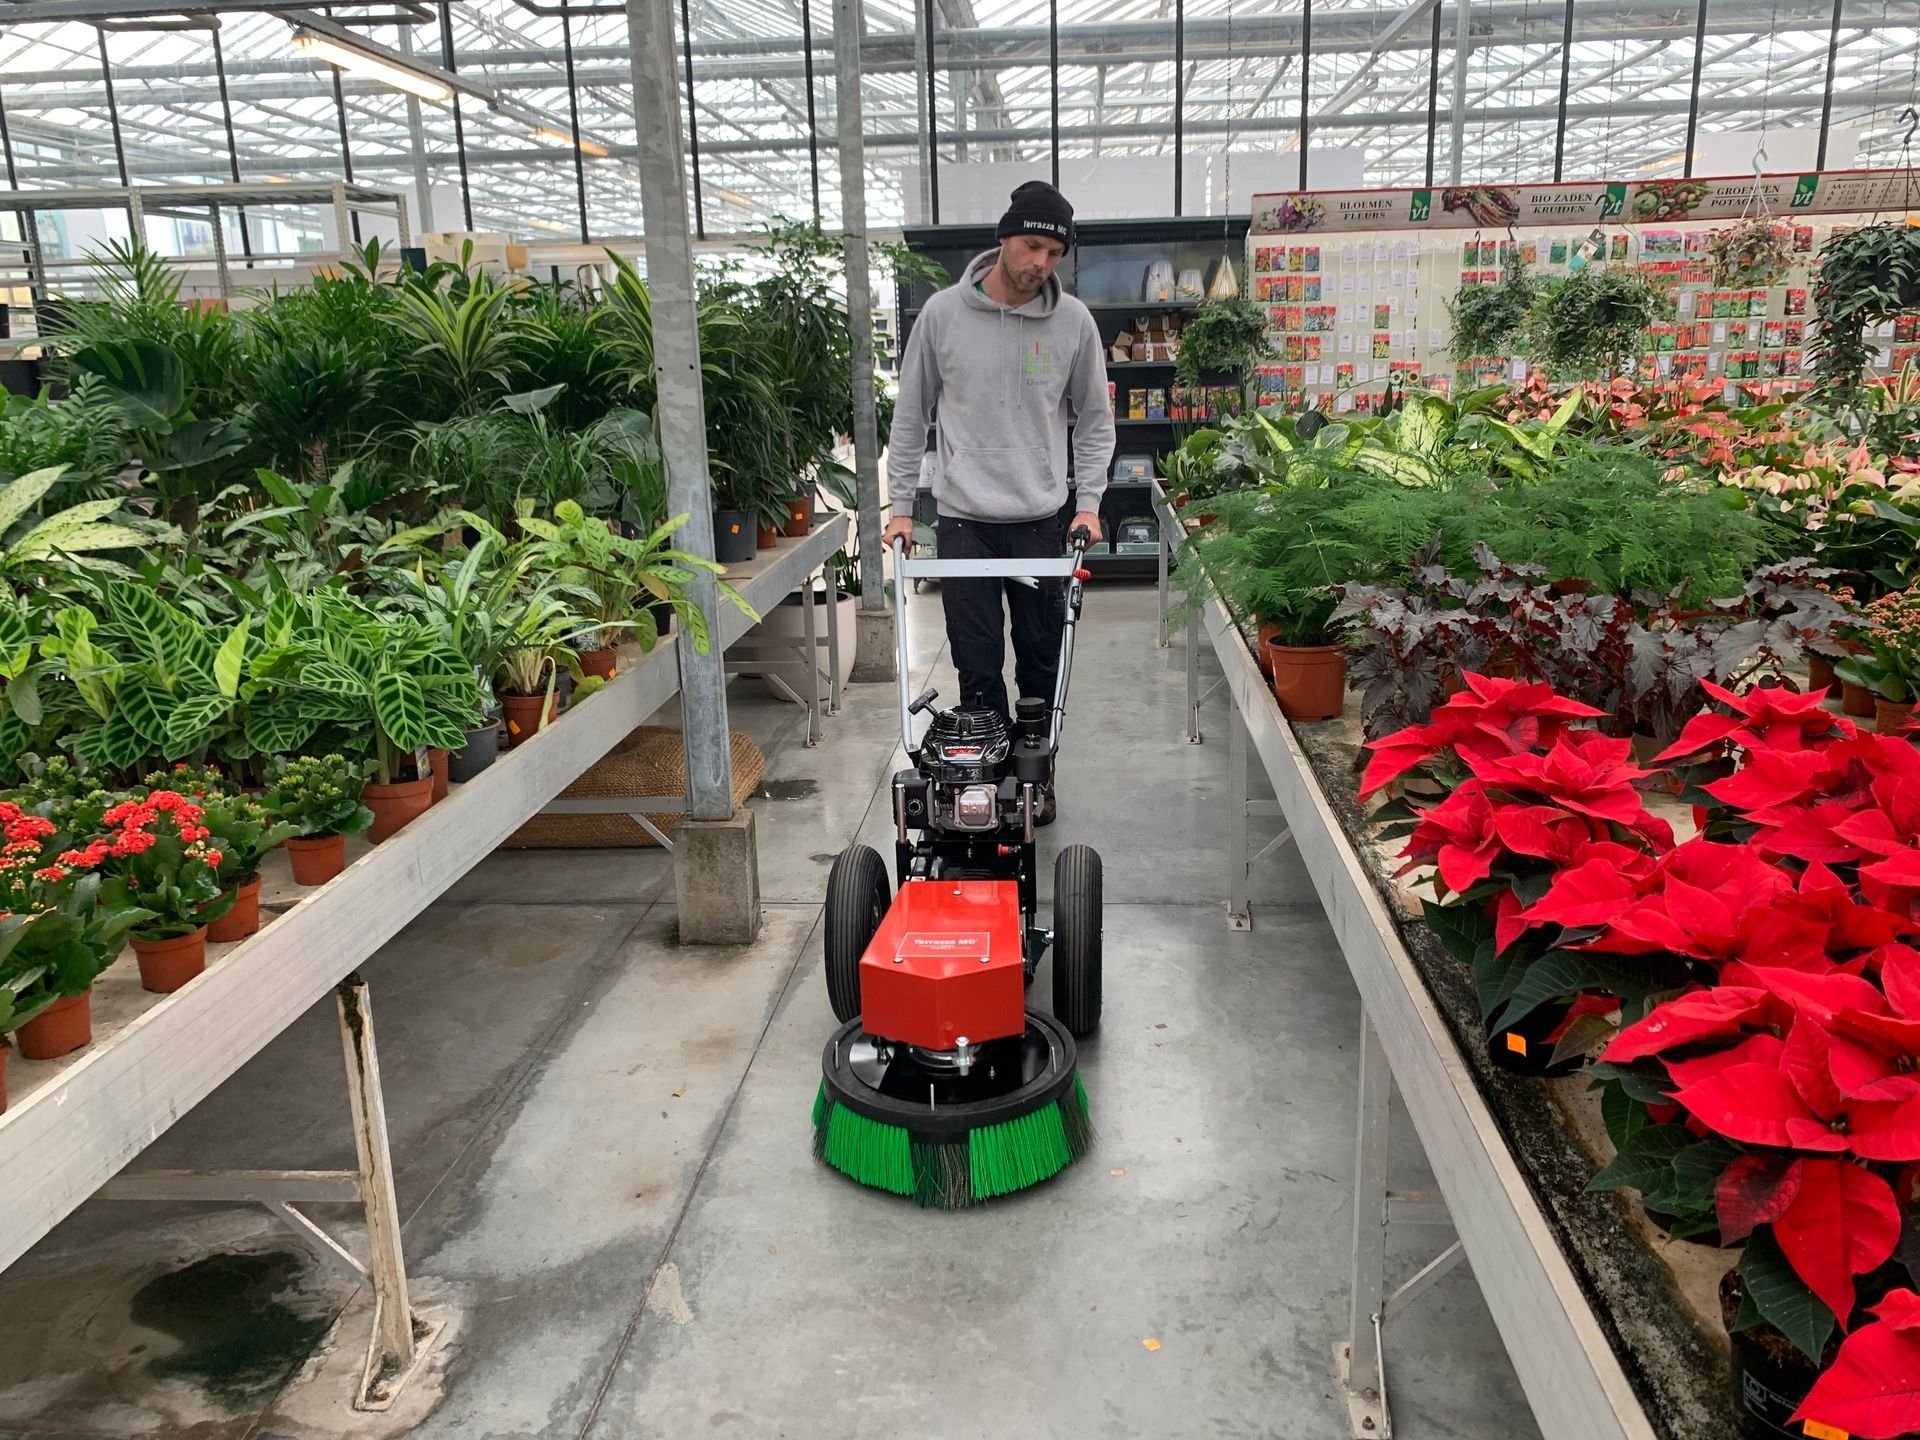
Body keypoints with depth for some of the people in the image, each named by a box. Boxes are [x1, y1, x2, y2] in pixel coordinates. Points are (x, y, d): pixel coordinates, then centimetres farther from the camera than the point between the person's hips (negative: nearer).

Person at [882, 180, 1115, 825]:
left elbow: (1095, 420, 9)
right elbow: (910, 416, 5)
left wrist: (1089, 502, -1)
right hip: (964, 519, -1)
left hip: (1041, 519, 1)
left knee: (1042, 661, 8)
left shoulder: (1074, 321, 0)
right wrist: (901, 505, 2)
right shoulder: (943, 313, -2)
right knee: (977, 666, 1)